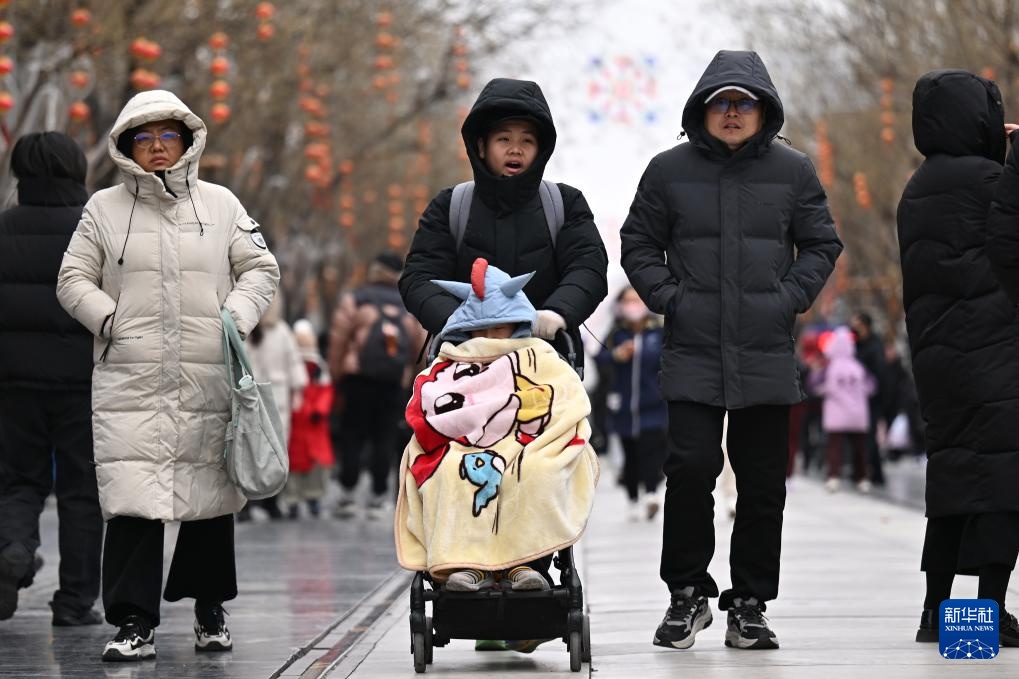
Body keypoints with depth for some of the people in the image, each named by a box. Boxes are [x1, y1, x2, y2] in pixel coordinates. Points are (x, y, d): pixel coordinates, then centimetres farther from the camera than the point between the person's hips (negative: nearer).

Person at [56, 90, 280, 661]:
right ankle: (136, 623, -8)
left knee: (211, 494, 5)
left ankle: (210, 610, 21)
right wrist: (111, 320, -4)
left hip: (209, 379, 1)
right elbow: (74, 280, 11)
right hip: (129, 382, -1)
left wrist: (235, 319, -3)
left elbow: (261, 269, 13)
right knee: (132, 498, -10)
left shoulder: (220, 204, 12)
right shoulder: (105, 208, 10)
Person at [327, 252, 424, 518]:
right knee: (384, 439, 5)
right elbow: (420, 349, 14)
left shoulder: (353, 301, 3)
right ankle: (378, 498, 4)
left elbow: (338, 340, -2)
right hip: (395, 385, 2)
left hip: (359, 378, -2)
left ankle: (347, 494, -1)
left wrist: (336, 377, 3)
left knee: (352, 437, 3)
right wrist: (413, 380, 19)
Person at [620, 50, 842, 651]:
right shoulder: (669, 171, 5)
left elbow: (821, 245, 11)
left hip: (767, 355, 1)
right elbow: (639, 243, 12)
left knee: (764, 482, 4)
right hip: (693, 354, -1)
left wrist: (788, 299, -2)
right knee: (690, 469, -11)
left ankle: (750, 603, 14)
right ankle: (687, 594, 5)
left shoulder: (793, 171, 6)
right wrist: (668, 298, -2)